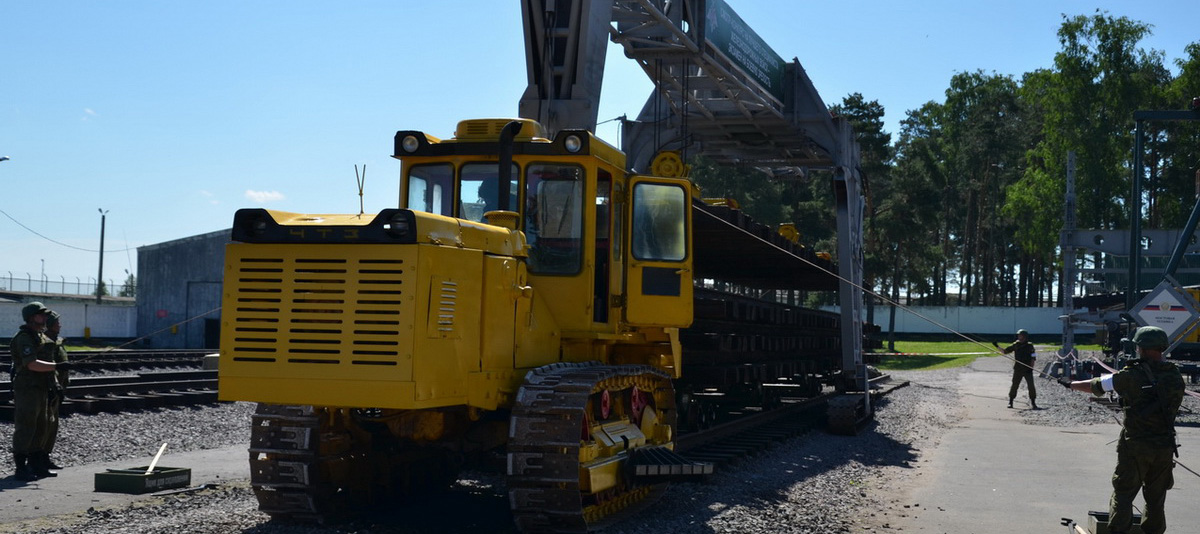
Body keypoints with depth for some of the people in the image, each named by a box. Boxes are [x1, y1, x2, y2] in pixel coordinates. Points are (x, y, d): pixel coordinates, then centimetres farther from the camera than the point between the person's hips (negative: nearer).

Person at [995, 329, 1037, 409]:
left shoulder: (1029, 346, -1)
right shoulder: (1015, 345, 6)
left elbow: (1033, 358, 0)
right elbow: (1005, 351, 11)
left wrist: (1031, 367, -9)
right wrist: (997, 346, 1)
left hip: (1027, 369, -2)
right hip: (1018, 369, 2)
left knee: (1031, 386, -5)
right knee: (1014, 385, 3)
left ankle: (1033, 403, 5)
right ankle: (1010, 402, 12)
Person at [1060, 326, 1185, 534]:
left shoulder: (1132, 375, -12)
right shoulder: (1175, 377, -1)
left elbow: (1095, 386, -1)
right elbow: (1174, 406, 13)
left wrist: (1071, 384, 18)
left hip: (1135, 446, -4)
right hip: (1164, 447, 4)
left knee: (1123, 494, 5)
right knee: (1155, 500, 14)